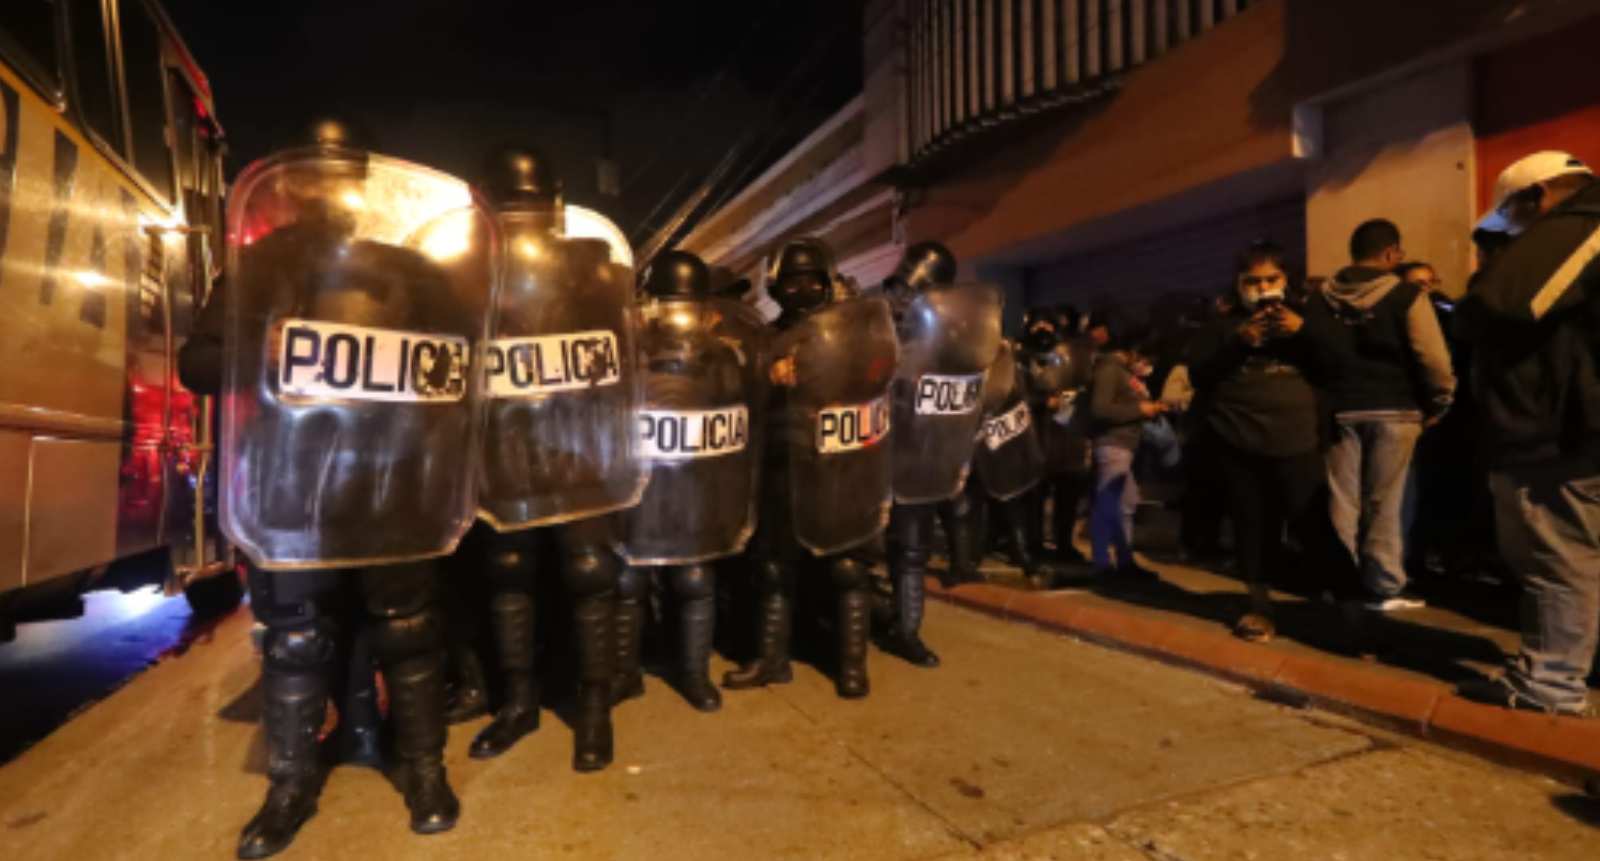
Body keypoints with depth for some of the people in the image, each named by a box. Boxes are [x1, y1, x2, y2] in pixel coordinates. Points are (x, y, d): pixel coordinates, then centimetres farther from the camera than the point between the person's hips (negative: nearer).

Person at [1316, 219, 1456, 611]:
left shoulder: (1322, 297, 4)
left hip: (1340, 409, 3)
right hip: (1393, 409, -2)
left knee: (1342, 501, 8)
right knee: (1384, 503, 4)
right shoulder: (1407, 294, -6)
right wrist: (1439, 402, 1)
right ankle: (1385, 588, 10)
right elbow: (1433, 357, -11)